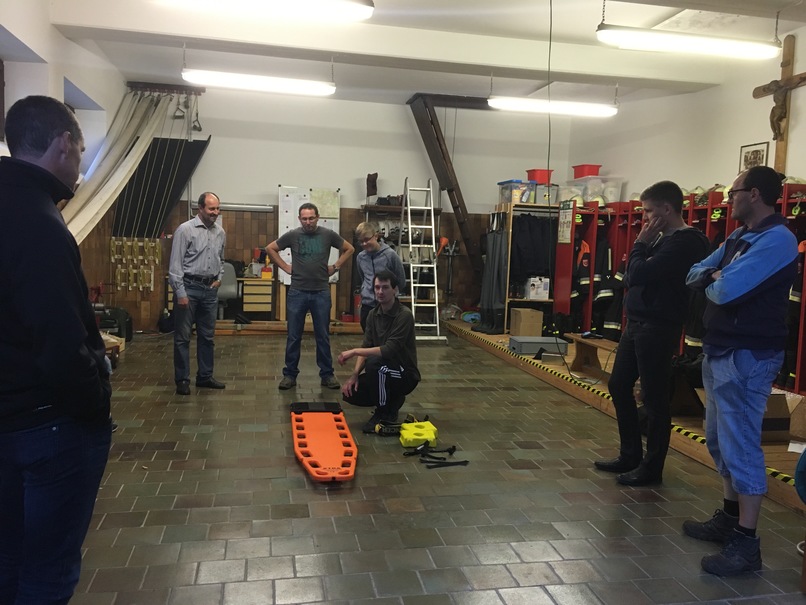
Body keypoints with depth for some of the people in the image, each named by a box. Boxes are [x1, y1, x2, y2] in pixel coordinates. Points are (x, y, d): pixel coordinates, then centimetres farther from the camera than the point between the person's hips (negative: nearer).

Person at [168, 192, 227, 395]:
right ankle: (182, 380, 9)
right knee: (183, 337, 1)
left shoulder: (220, 232, 8)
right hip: (189, 287, -6)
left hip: (210, 289, 6)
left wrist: (219, 278, 8)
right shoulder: (185, 230, -9)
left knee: (208, 336, 12)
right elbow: (175, 264, -11)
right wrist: (180, 293, -14)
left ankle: (205, 377, 22)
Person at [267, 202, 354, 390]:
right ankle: (290, 375, 17)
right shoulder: (292, 235, -2)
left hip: (321, 293, 0)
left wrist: (335, 267, 5)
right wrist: (286, 267, 3)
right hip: (297, 293, 0)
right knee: (294, 337, 6)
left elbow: (349, 249, 12)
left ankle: (327, 374, 18)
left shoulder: (328, 234, -1)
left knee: (323, 336, 8)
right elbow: (270, 249, 11)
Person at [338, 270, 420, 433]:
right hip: (383, 372, 7)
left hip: (405, 374, -7)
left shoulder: (404, 315, -21)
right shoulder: (373, 314, 2)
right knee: (351, 393, -14)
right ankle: (392, 400, 11)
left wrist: (354, 351, -26)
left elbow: (389, 350, -29)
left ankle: (385, 414, -13)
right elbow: (366, 348, 2)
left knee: (374, 363, -34)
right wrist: (355, 374, -14)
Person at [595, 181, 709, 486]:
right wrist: (644, 245, -1)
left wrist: (641, 243, -8)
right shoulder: (665, 238, 14)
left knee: (654, 398, 1)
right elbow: (633, 276, 13)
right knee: (618, 386, 16)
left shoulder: (684, 242, -16)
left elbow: (638, 274, -22)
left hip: (658, 327, -10)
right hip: (637, 323, 10)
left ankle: (652, 467, 15)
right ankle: (630, 455, 29)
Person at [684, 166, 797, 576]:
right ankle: (729, 518, 31)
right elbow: (695, 274, 13)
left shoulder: (776, 239, -17)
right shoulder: (739, 237, 14)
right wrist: (714, 276, -9)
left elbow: (726, 291, -26)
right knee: (720, 440, 18)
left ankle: (746, 543, 3)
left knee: (740, 446, -6)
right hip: (719, 352, 10)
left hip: (747, 356, -10)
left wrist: (713, 281, -3)